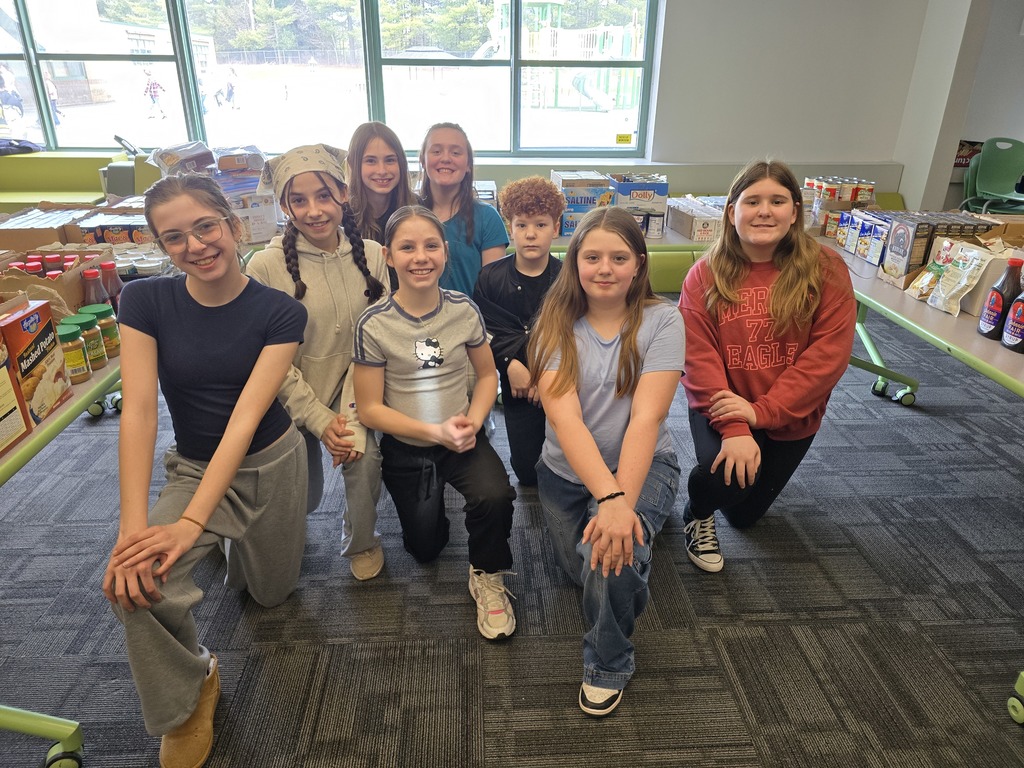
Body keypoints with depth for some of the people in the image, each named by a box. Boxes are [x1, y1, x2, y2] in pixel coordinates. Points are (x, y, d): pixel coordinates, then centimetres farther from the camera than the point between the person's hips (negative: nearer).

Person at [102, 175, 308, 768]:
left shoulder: (280, 313, -17)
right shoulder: (145, 301, -13)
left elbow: (247, 416, -24)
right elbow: (139, 409, -21)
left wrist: (191, 523, -32)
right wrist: (134, 526, -30)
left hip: (272, 463, 0)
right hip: (192, 466, 0)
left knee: (271, 595, 15)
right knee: (139, 583, -27)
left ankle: (240, 545, 49)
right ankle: (188, 701, 4)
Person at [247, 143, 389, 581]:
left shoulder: (371, 255, -8)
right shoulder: (266, 266, -16)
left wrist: (352, 418, -15)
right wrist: (320, 420, -14)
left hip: (351, 387, 2)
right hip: (292, 400, -1)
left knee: (365, 457, -23)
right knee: (303, 499, 2)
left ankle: (361, 543, 8)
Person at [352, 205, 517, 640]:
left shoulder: (464, 310, -11)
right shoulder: (373, 324, -17)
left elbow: (487, 374, 2)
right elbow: (370, 409, -13)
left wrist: (472, 421, -16)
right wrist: (436, 432, -23)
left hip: (463, 440, 0)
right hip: (405, 449, 0)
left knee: (495, 497, -31)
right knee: (425, 547, 14)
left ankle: (487, 576, 0)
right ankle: (431, 504, 49)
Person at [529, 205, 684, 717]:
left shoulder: (661, 321, -14)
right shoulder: (556, 325, -11)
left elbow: (646, 417, -22)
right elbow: (564, 417, -23)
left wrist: (624, 503, -33)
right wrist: (608, 498, -35)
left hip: (642, 465, -3)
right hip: (567, 471, 3)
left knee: (610, 555, -30)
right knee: (583, 570, 15)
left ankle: (609, 666, 1)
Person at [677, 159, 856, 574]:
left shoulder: (825, 270, -13)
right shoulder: (706, 274, -12)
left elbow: (829, 353, -18)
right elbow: (699, 356, -19)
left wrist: (761, 411, -27)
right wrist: (733, 428, -30)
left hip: (790, 419, 2)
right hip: (722, 407, -1)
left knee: (744, 515, 16)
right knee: (723, 479, -30)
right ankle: (697, 515, 9)